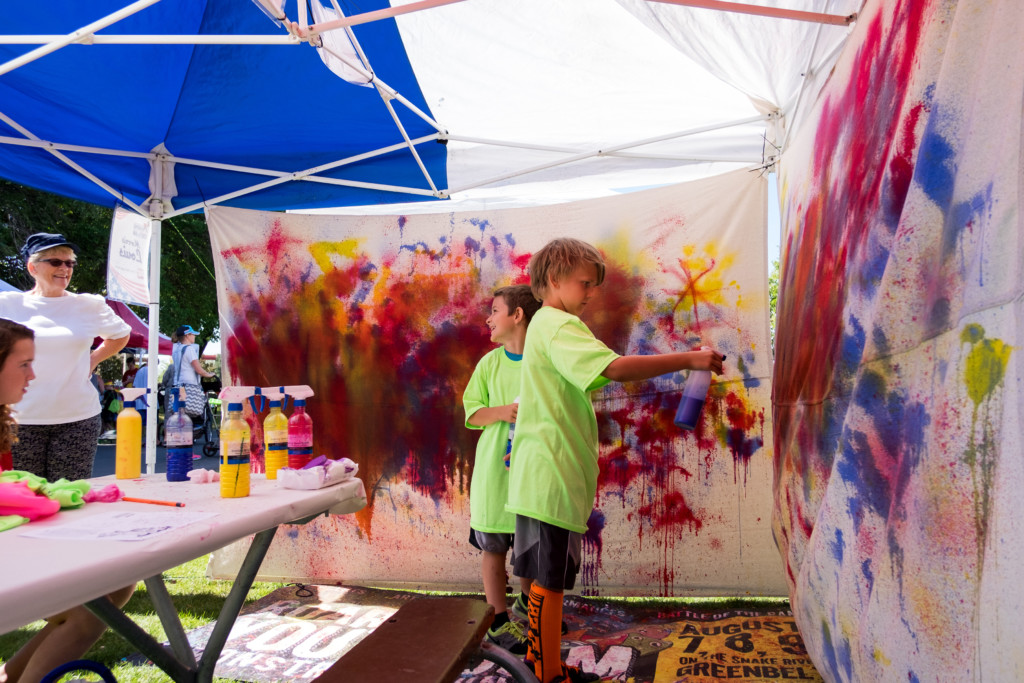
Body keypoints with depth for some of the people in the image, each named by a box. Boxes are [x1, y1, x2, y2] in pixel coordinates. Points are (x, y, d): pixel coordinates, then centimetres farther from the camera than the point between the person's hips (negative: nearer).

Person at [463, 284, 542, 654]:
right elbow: (471, 412, 3)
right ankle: (499, 621, 21)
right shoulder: (490, 363, 2)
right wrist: (502, 412, -15)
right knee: (494, 545, 6)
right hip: (494, 469, 1)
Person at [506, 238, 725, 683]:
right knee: (550, 580, 0)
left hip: (545, 475, 10)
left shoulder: (545, 324, 21)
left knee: (547, 576, 18)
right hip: (551, 477, -10)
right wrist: (688, 360, -23)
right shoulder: (560, 325, -13)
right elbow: (616, 368, -27)